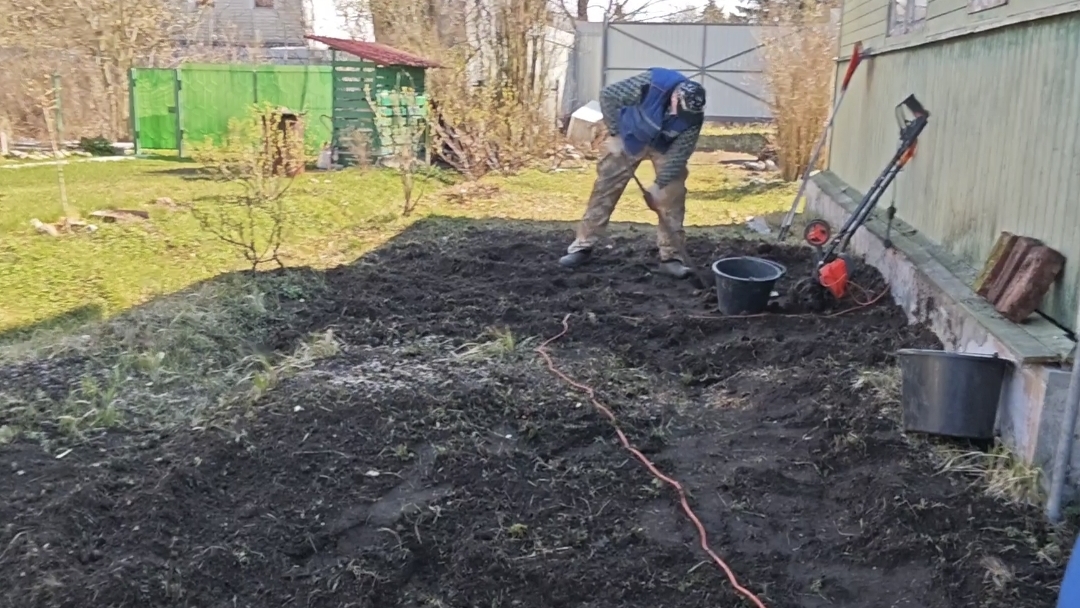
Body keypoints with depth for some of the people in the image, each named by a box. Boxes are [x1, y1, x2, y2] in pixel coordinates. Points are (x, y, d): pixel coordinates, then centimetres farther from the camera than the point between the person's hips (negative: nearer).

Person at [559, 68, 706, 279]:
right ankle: (583, 246, 7)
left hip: (666, 146, 1)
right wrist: (614, 134, -20)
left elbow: (680, 153, -21)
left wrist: (659, 185, -24)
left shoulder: (693, 115, -29)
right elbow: (608, 95, -24)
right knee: (605, 188, -1)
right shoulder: (650, 84, -37)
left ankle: (671, 256, 2)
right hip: (630, 136, -1)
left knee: (673, 196, -7)